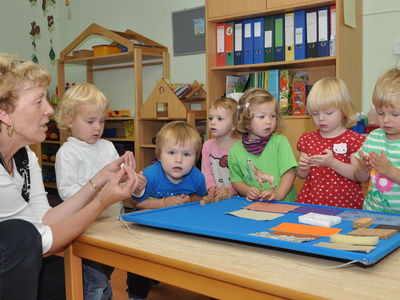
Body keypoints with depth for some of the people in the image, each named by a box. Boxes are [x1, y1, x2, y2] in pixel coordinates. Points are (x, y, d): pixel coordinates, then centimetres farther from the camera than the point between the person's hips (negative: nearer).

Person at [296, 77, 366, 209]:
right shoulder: (307, 139, 10)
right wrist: (303, 168, -6)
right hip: (310, 202, 3)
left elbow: (359, 175, -10)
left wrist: (332, 163, -21)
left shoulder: (354, 139, -1)